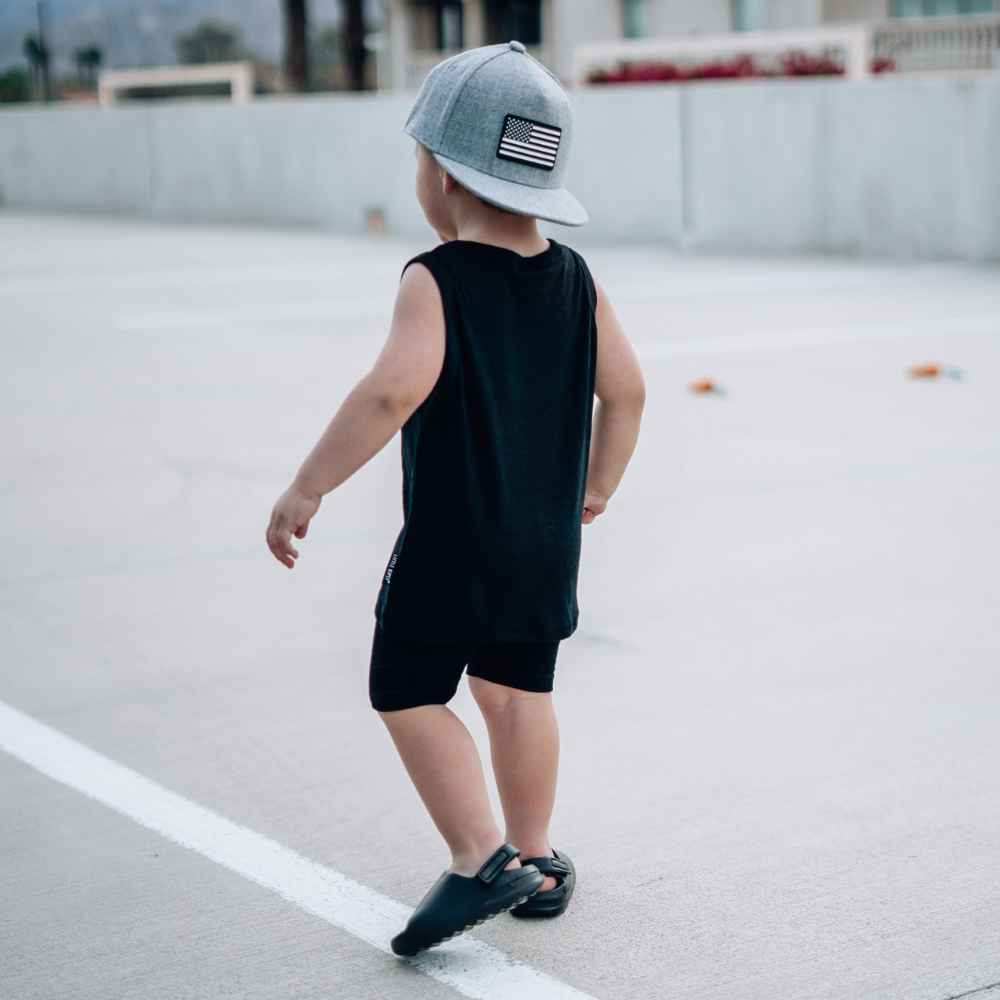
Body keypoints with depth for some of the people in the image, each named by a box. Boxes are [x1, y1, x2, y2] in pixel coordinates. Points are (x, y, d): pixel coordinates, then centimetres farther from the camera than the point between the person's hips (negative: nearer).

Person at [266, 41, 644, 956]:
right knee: (517, 693, 19)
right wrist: (594, 488, 23)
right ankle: (534, 858, 29)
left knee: (408, 697, 7)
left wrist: (306, 490, -24)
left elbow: (394, 391, -29)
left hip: (450, 545, -6)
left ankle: (482, 860, 1)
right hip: (548, 544, 7)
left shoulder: (437, 281, -17)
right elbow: (625, 389, 8)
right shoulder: (575, 279, 3)